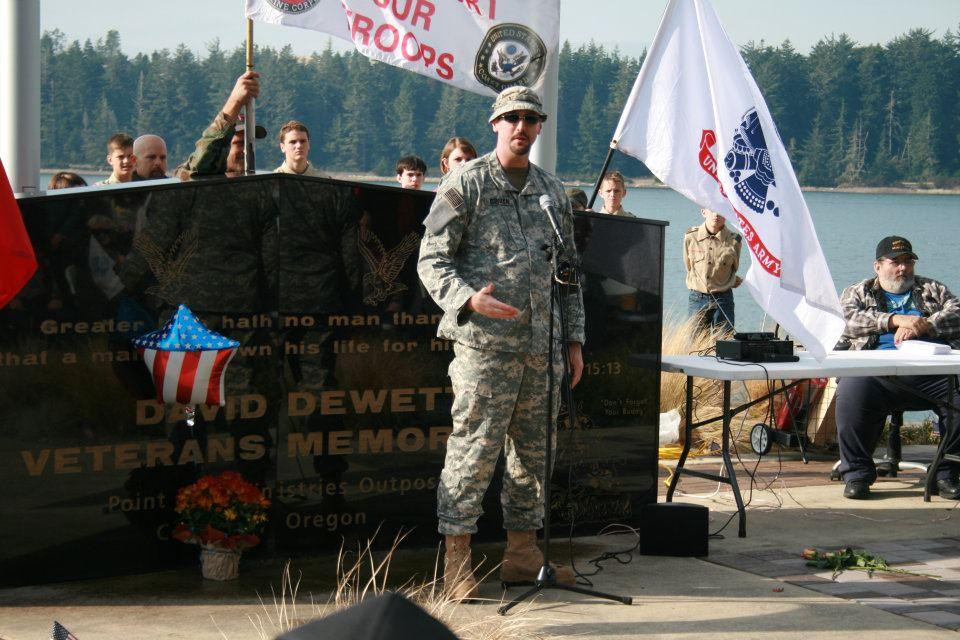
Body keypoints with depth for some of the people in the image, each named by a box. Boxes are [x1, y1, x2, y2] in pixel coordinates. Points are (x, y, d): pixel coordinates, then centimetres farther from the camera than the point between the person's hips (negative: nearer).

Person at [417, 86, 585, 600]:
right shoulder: (466, 184, -1)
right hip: (484, 345, -6)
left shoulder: (552, 191, 17)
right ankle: (457, 559, 0)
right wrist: (468, 299, -21)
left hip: (542, 347, 6)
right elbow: (432, 260, -4)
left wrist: (574, 337, 16)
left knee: (534, 452, 10)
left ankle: (522, 553, 19)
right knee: (474, 449, -7)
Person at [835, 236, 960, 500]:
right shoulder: (857, 292, 24)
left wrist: (922, 326, -6)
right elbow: (851, 319, 3)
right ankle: (856, 474, -19)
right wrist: (896, 320, -7)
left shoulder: (933, 290, 29)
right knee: (851, 391, -33)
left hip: (933, 372, 2)